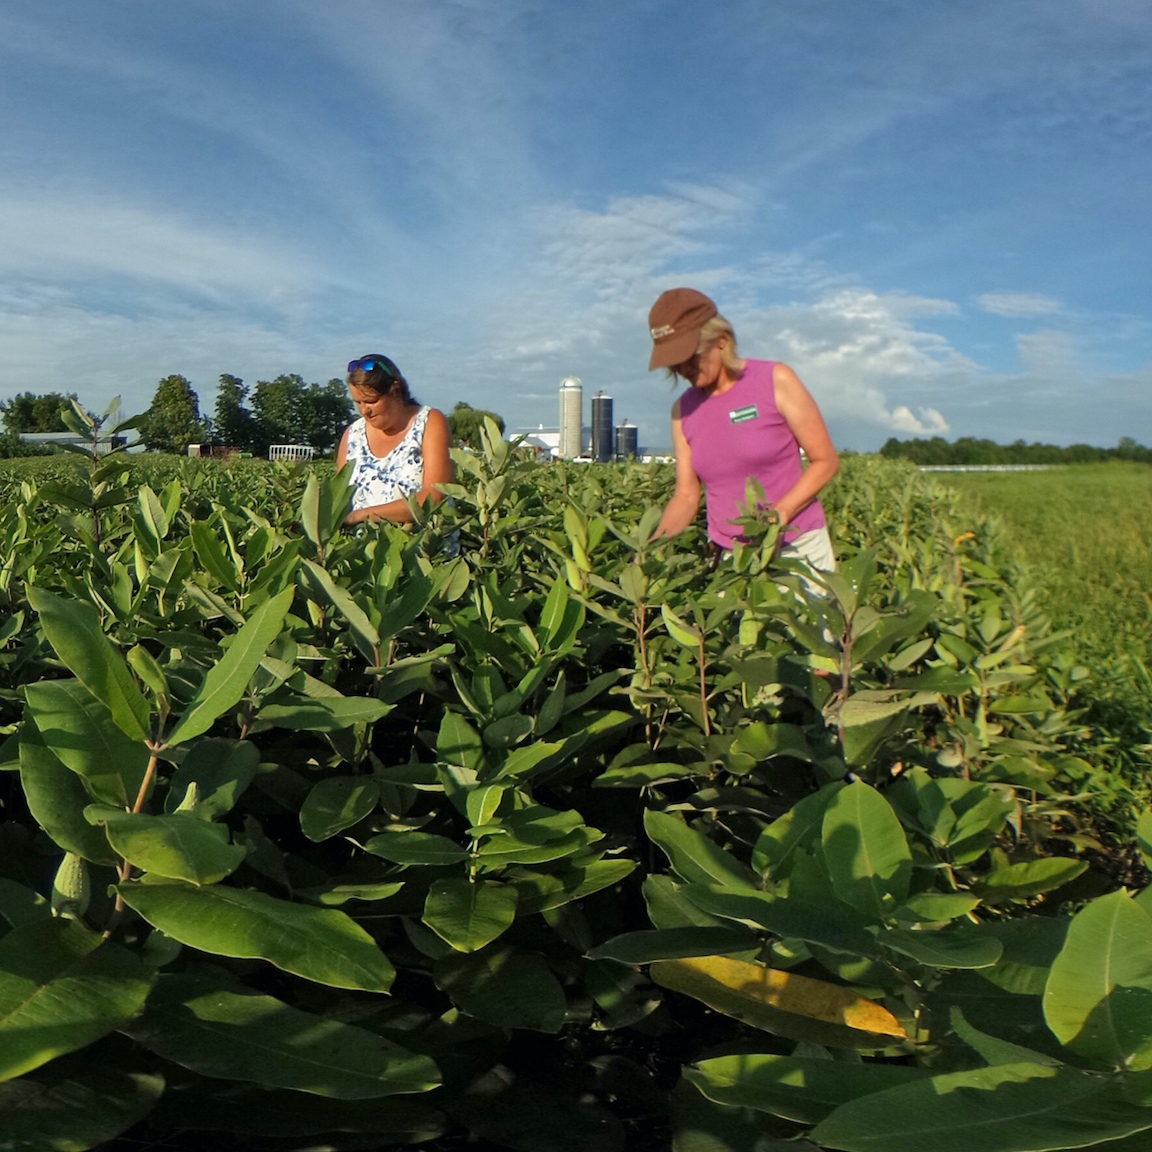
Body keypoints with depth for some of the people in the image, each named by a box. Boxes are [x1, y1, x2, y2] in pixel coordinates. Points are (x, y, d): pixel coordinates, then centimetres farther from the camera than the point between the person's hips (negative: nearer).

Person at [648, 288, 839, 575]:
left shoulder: (775, 381, -6)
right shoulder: (683, 411, 4)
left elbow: (826, 460, -4)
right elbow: (686, 495, 6)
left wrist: (779, 513, -18)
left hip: (797, 548, -2)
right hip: (731, 557, 3)